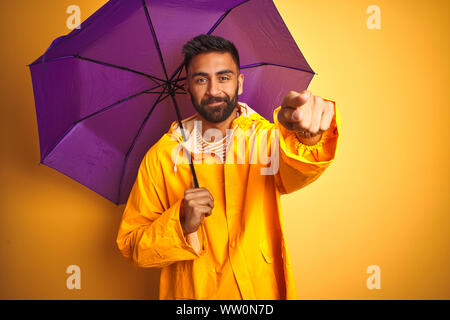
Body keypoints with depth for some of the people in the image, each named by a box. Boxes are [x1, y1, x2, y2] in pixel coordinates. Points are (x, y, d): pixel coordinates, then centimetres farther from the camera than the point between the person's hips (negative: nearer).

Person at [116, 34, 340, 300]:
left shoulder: (265, 136, -9)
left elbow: (295, 173, -31)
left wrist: (309, 134, -52)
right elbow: (130, 245, -7)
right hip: (191, 292, 0)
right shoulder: (162, 156, -9)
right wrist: (181, 226, -25)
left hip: (263, 289, 1)